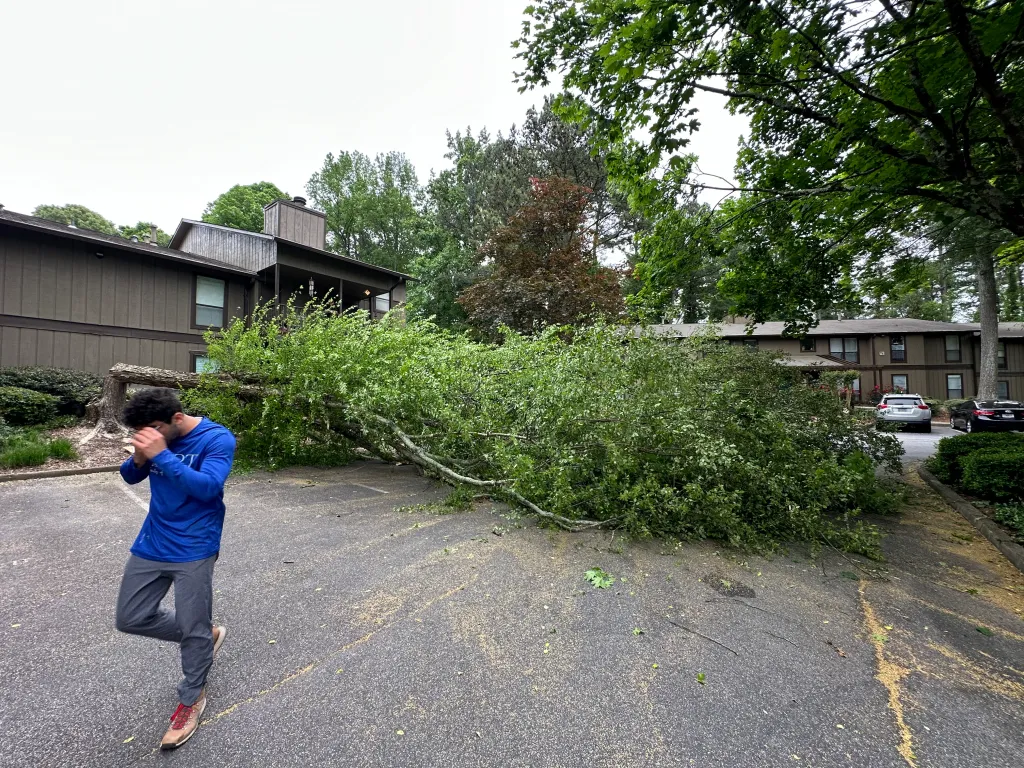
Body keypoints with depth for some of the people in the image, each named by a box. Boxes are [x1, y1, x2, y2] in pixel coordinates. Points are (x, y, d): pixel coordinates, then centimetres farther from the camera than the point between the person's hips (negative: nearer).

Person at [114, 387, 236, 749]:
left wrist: (162, 455, -32)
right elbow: (130, 478, 9)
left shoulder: (217, 439, -19)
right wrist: (138, 458, -13)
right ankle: (206, 635, 36)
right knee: (130, 619, 15)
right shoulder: (157, 437, -1)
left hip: (193, 551, -6)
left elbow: (208, 486, -29)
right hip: (151, 545, 7)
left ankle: (192, 699, 31)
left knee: (193, 629, 4)